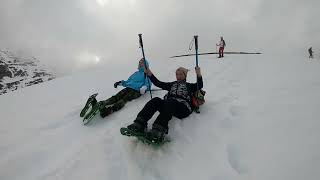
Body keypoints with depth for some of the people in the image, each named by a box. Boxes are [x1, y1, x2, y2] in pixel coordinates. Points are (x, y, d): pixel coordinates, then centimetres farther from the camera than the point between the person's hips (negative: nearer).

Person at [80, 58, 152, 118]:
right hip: (128, 88, 6)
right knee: (116, 97, -22)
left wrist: (144, 87, -22)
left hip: (136, 91, -5)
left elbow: (149, 84, 0)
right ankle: (98, 104, -45)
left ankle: (110, 109, -60)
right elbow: (128, 82, 36)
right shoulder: (136, 73, 33)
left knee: (124, 99, -34)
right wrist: (120, 82, 18)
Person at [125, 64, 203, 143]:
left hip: (183, 108, -3)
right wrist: (149, 74, 17)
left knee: (170, 102, -37)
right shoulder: (172, 84, 35)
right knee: (156, 100, -27)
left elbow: (200, 85, 9)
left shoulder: (189, 86, 28)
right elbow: (159, 83, 26)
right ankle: (139, 125, -41)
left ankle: (158, 130, -55)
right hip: (168, 106, 4)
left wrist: (199, 75, -8)